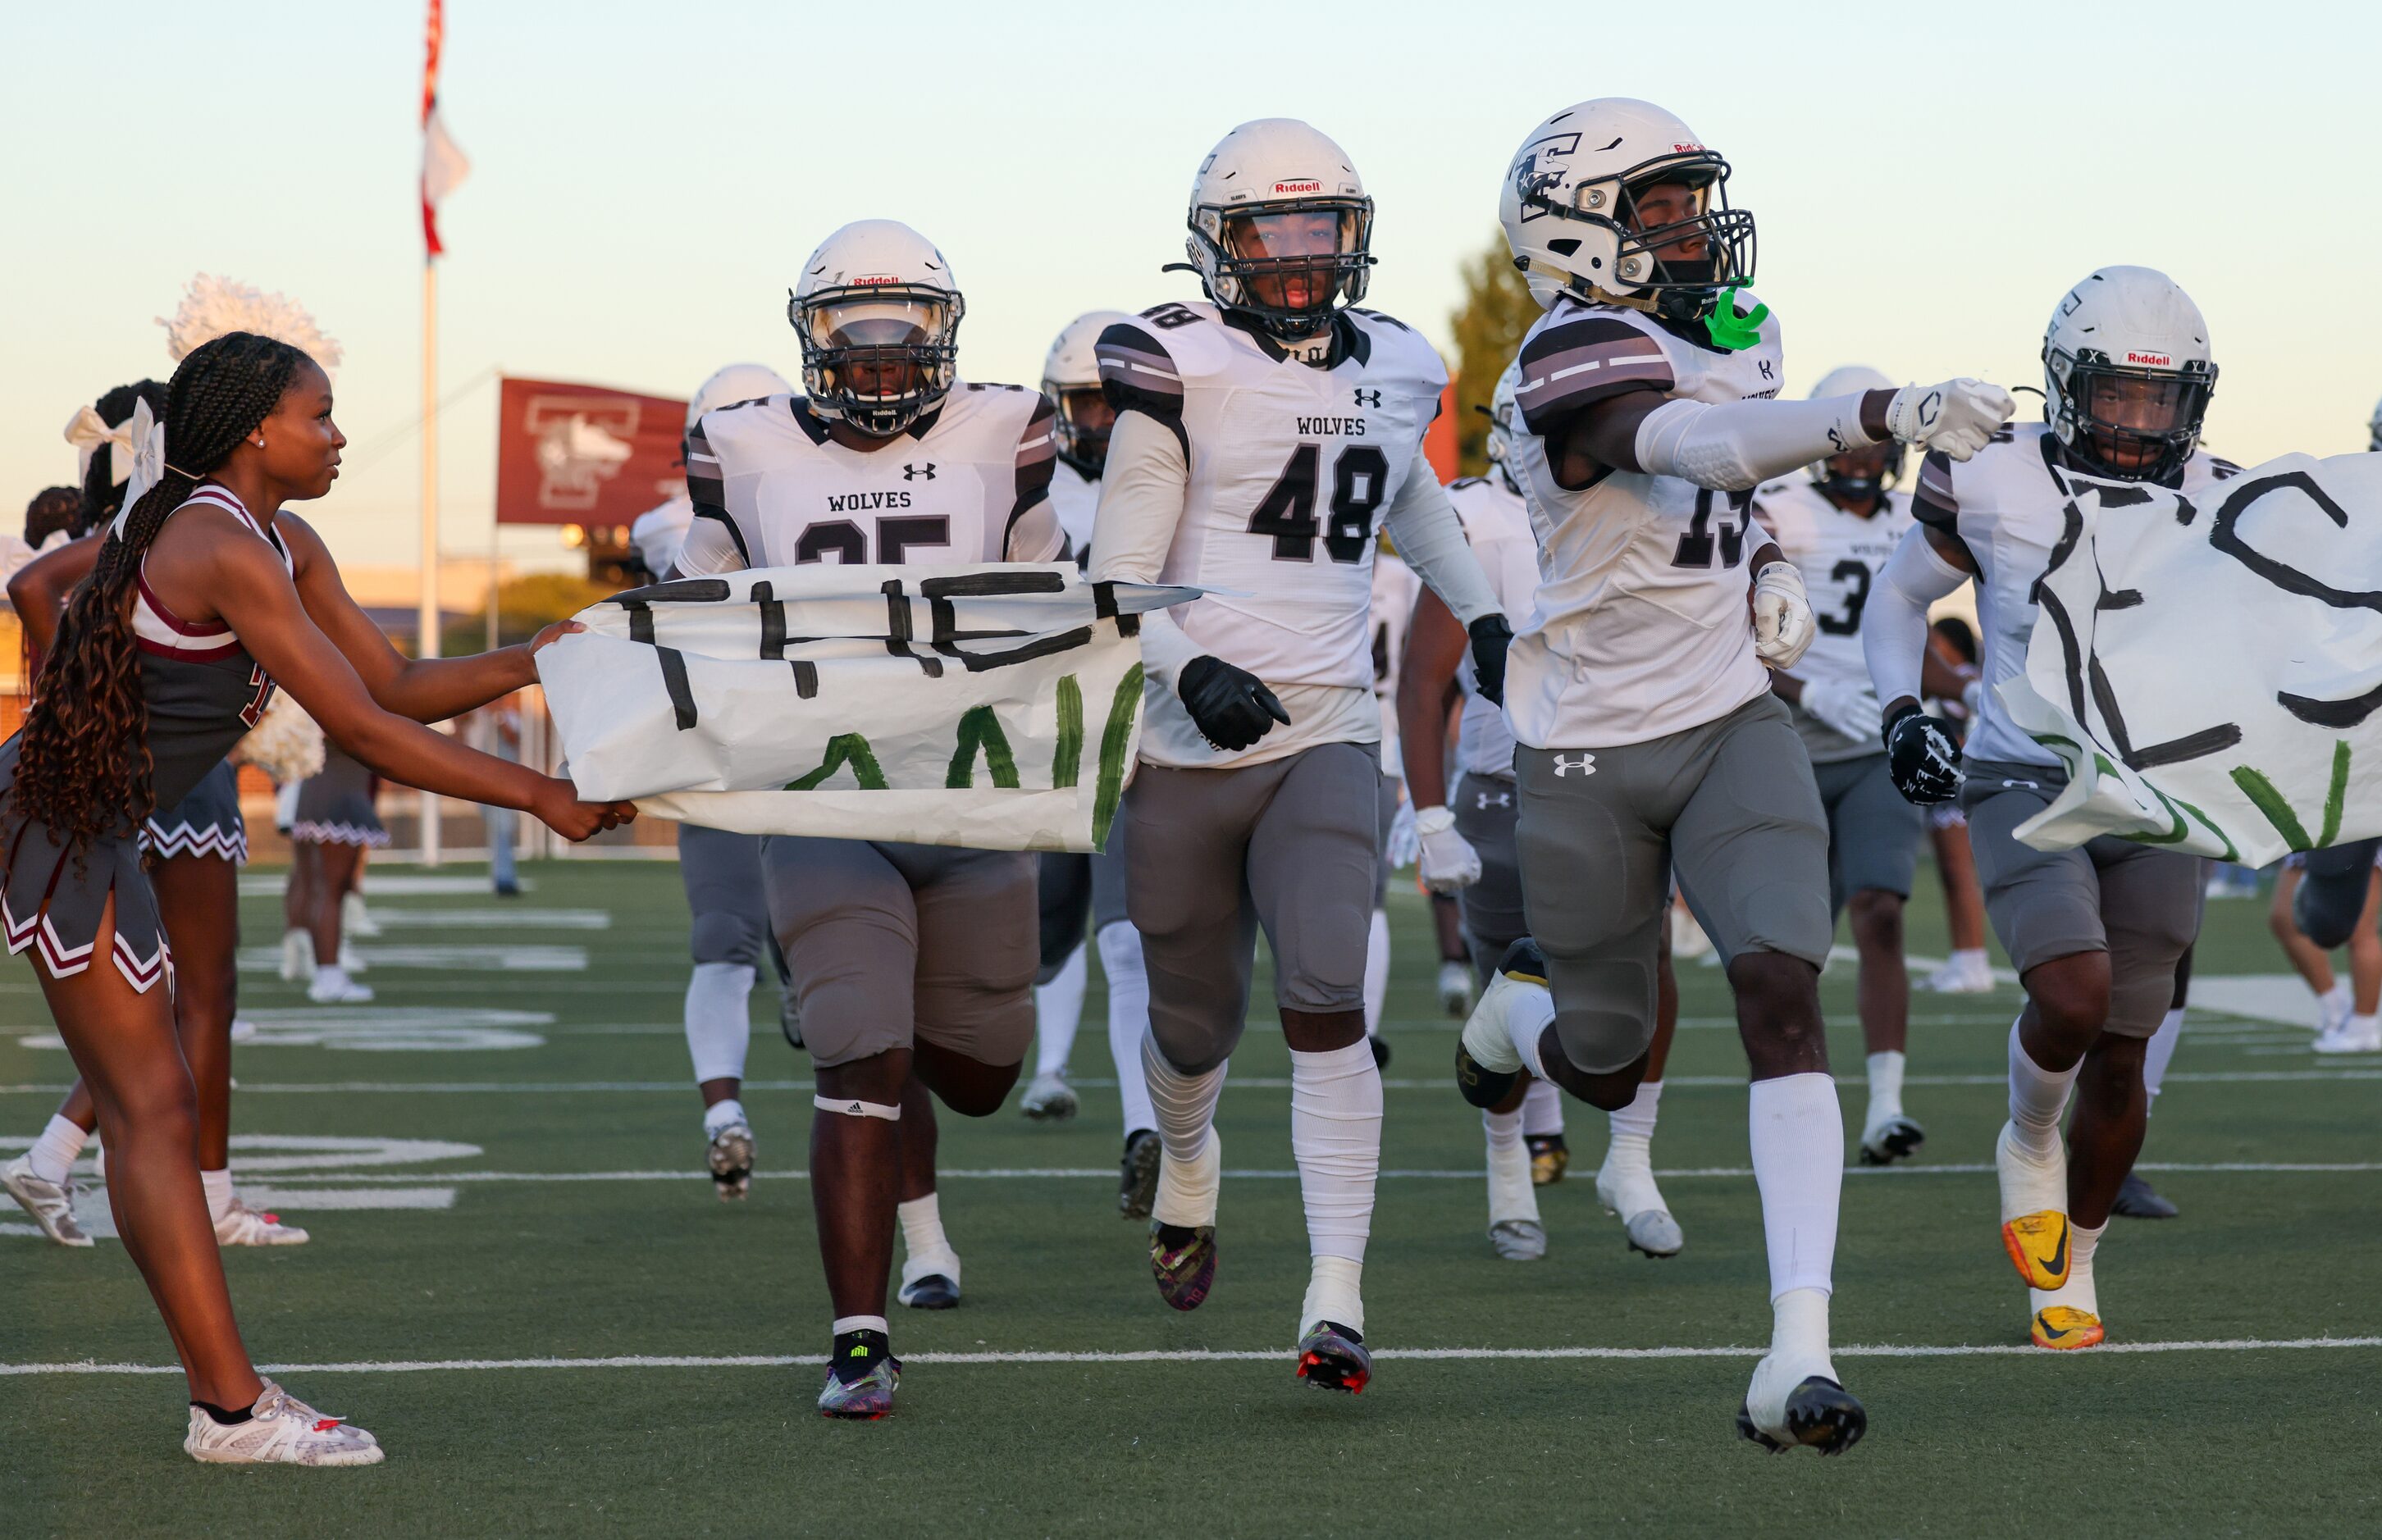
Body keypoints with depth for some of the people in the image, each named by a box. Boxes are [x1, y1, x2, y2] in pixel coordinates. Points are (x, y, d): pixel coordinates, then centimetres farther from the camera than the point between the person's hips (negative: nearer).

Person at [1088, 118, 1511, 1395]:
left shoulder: (1395, 371, 9)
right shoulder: (1181, 369, -7)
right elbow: (1118, 581, -9)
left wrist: (1480, 612, 33)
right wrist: (1192, 669, -26)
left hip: (1326, 740, 2)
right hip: (1187, 749, -2)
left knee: (1326, 1009, -16)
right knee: (1196, 1024, 12)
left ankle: (1337, 1301, -15)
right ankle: (1186, 1164, 48)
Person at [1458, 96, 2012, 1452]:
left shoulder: (1726, 336, 6)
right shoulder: (1578, 362, -19)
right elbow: (1703, 446, -40)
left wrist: (1774, 576, 10)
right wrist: (1883, 415, -53)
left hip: (1733, 728, 5)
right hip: (1591, 759, -5)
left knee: (1783, 992, -18)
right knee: (1609, 1070, 9)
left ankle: (1799, 1355, -21)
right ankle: (1516, 1011, 49)